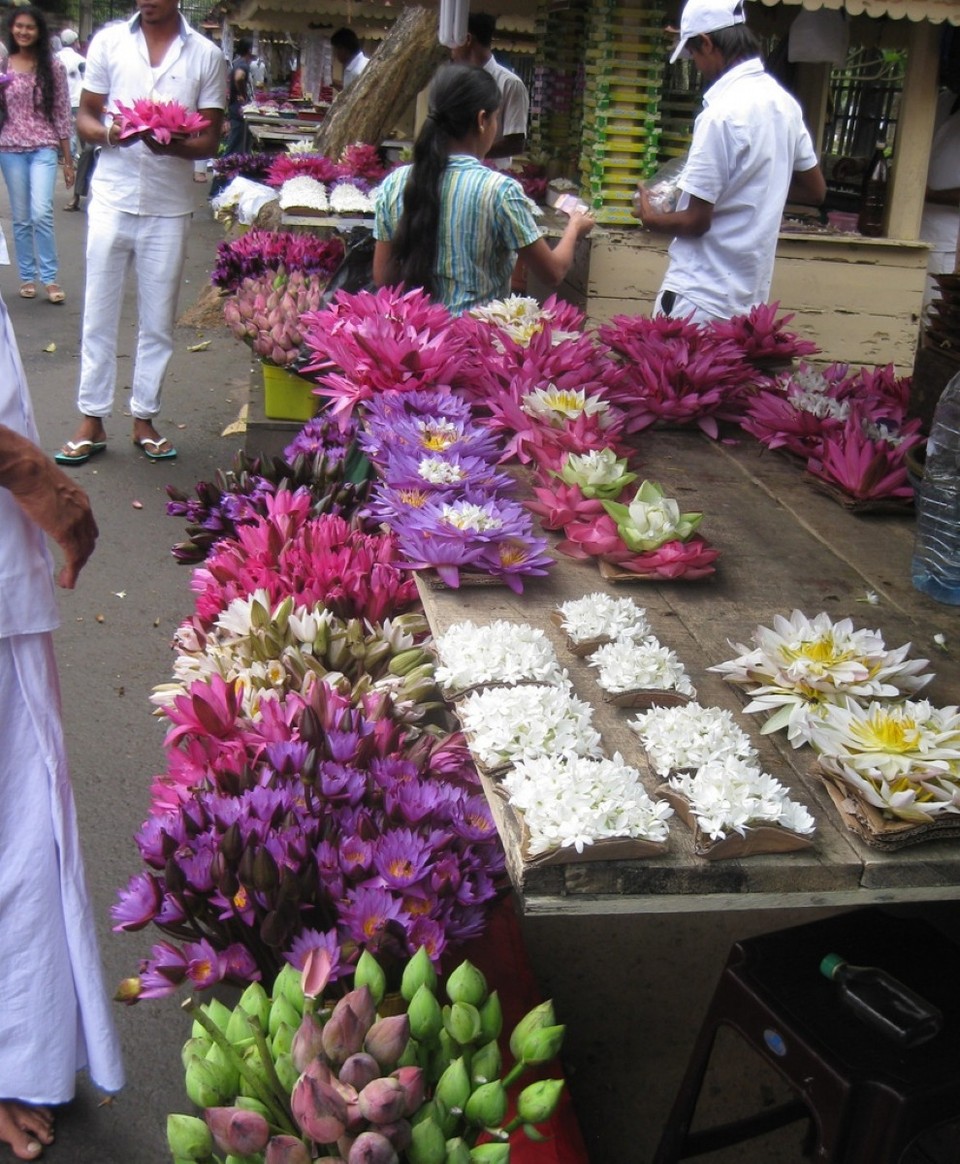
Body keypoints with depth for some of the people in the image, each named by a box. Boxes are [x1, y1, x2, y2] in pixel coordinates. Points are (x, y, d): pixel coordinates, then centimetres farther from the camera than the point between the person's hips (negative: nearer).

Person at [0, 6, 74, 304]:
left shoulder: (53, 66, 2)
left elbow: (62, 113, 3)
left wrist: (68, 160, 2)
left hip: (44, 148, -2)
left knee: (41, 213, -15)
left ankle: (50, 278, -5)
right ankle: (27, 277, 16)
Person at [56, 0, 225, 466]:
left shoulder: (206, 56, 2)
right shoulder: (109, 41, 4)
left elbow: (209, 141, 1)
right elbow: (85, 116, 7)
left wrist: (171, 145, -20)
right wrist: (108, 134, -17)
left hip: (169, 208, 0)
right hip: (112, 200, 0)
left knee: (158, 321, 6)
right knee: (99, 314, 3)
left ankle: (144, 419, 19)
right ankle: (91, 421, 12)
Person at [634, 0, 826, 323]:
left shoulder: (722, 112, -18)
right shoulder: (783, 102, 7)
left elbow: (695, 221, -16)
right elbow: (815, 190, 18)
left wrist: (650, 218, 3)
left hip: (701, 299, -8)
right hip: (749, 294, 8)